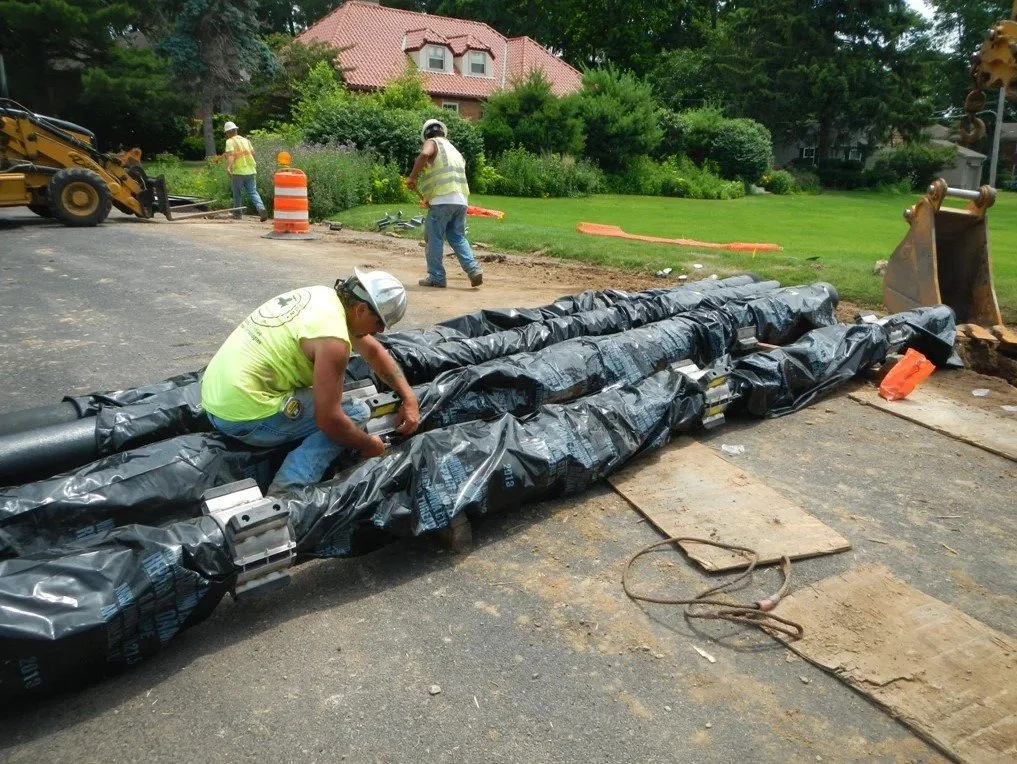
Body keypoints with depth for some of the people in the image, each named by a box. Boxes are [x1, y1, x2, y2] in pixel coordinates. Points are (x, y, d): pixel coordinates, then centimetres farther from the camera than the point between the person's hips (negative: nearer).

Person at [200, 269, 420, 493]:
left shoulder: (326, 297, 7)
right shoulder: (332, 337, -22)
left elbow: (374, 351, 19)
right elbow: (329, 420, -21)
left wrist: (409, 397, 14)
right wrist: (369, 446, -3)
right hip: (242, 415, -10)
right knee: (356, 412, -4)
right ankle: (284, 494, -15)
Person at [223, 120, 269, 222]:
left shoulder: (230, 141, -3)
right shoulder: (245, 140, 14)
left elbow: (231, 155, -19)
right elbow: (253, 152, 19)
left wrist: (228, 167, -29)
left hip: (238, 171, -4)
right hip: (251, 170, 4)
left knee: (237, 193, 11)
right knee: (253, 192, 1)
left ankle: (238, 213, 19)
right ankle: (261, 209, -22)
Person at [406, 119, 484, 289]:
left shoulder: (433, 143, 5)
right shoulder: (454, 150, 27)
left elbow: (424, 154, -19)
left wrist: (412, 177, -10)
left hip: (442, 200, -7)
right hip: (461, 200, 7)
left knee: (434, 238, 2)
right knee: (457, 237, 13)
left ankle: (436, 277, 4)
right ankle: (474, 269, -2)